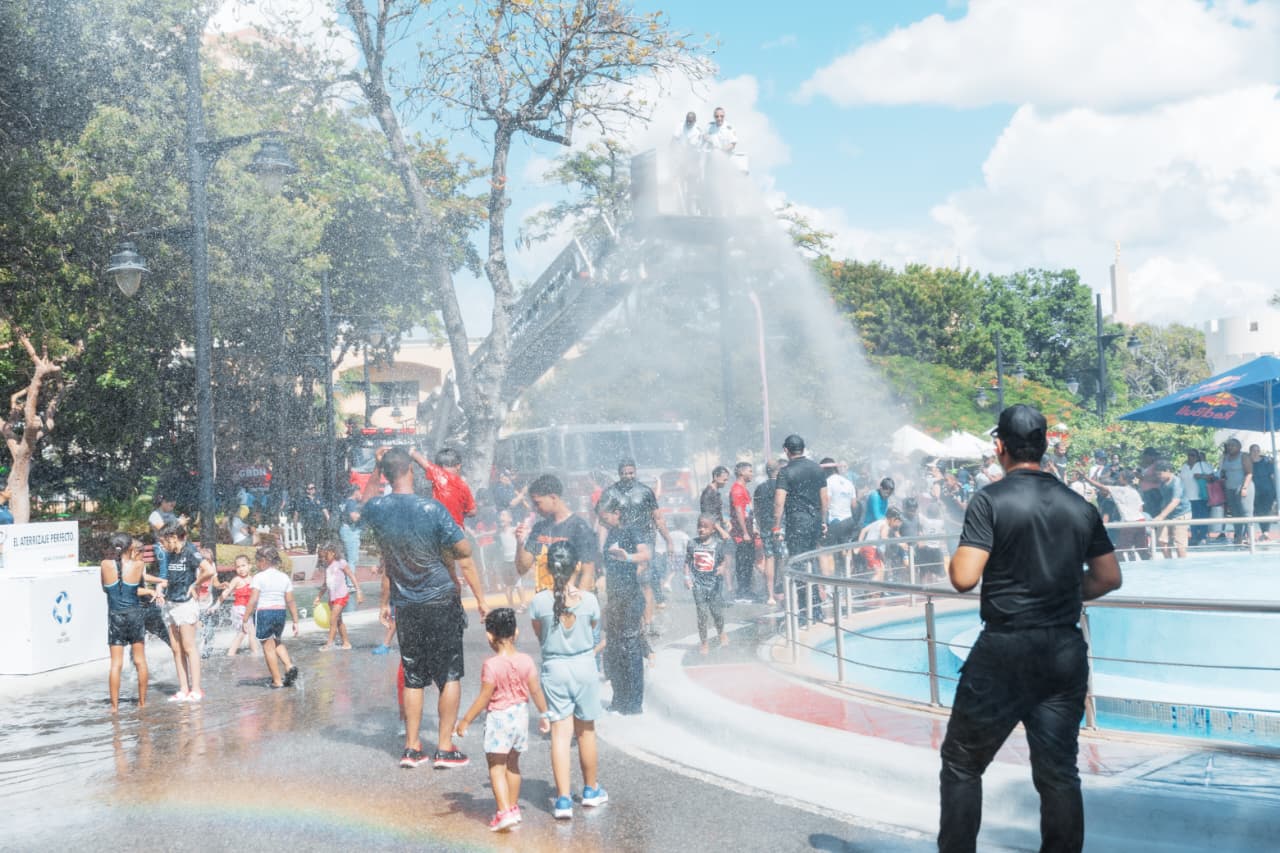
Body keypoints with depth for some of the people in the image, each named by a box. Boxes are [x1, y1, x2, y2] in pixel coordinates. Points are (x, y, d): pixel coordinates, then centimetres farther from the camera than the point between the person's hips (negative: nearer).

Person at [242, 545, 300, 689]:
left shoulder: (259, 578, -10)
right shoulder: (285, 577, 5)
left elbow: (253, 601, -14)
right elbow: (291, 601, 4)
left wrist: (245, 620, -8)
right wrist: (295, 622, 8)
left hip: (263, 613, -5)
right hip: (280, 612, 5)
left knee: (268, 647, 5)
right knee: (278, 642, 26)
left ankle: (277, 681, 8)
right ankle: (289, 666, 4)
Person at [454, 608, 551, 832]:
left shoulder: (491, 665, -19)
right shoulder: (526, 660, -5)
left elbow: (484, 698, -16)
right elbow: (536, 691, 1)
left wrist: (465, 721, -7)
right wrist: (544, 715, 15)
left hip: (498, 718, -6)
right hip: (520, 715, 6)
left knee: (496, 768, 0)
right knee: (512, 764, 20)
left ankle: (505, 812, -10)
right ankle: (513, 807, 28)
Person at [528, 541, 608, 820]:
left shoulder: (540, 601, -10)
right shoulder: (589, 600, -10)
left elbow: (540, 636, 3)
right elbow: (593, 631, 3)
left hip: (554, 670, 0)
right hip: (585, 667, 1)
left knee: (560, 733, 1)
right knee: (586, 731, 15)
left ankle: (563, 799, -6)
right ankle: (591, 790, 30)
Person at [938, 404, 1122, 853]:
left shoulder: (991, 500, -10)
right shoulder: (1079, 506, 5)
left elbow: (964, 578, -18)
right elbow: (1108, 578, 10)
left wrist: (954, 559, 4)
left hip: (1005, 649, -4)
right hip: (1066, 650, 4)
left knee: (962, 762, 9)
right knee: (1059, 770, 9)